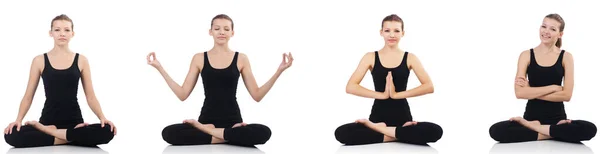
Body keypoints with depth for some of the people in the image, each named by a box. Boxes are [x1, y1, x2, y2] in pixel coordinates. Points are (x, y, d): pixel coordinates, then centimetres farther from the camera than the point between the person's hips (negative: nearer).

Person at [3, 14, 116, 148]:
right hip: (48, 120, 0)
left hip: (74, 121, 1)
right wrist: (18, 120, -11)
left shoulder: (81, 60, 6)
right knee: (12, 135, -31)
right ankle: (72, 136, -19)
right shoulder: (39, 61, 5)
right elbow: (28, 96, 6)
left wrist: (102, 118, -12)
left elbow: (90, 97, 6)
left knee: (107, 132, -33)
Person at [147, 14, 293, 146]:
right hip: (207, 119, 0)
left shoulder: (241, 59, 6)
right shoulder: (199, 58, 7)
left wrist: (279, 70, -4)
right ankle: (227, 135, -17)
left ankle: (207, 131, -15)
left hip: (232, 121, 0)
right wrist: (159, 67, 1)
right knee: (168, 133, -29)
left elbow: (257, 95, 4)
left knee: (264, 132, -34)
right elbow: (183, 94, 5)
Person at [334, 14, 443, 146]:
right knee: (341, 133, -28)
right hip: (378, 117, 0)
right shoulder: (371, 57, 5)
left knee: (436, 131, -31)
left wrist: (397, 94, -14)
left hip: (402, 117, 0)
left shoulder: (410, 58, 7)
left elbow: (429, 87, -6)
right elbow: (350, 87, -5)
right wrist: (382, 94, -14)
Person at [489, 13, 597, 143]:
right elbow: (519, 92, -10)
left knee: (590, 129, -31)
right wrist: (553, 87, -11)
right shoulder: (526, 55, 2)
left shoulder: (566, 57, 3)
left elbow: (566, 95, -8)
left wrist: (532, 91, -10)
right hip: (531, 116, 0)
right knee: (496, 130, -29)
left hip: (557, 118, 0)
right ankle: (551, 133, -15)